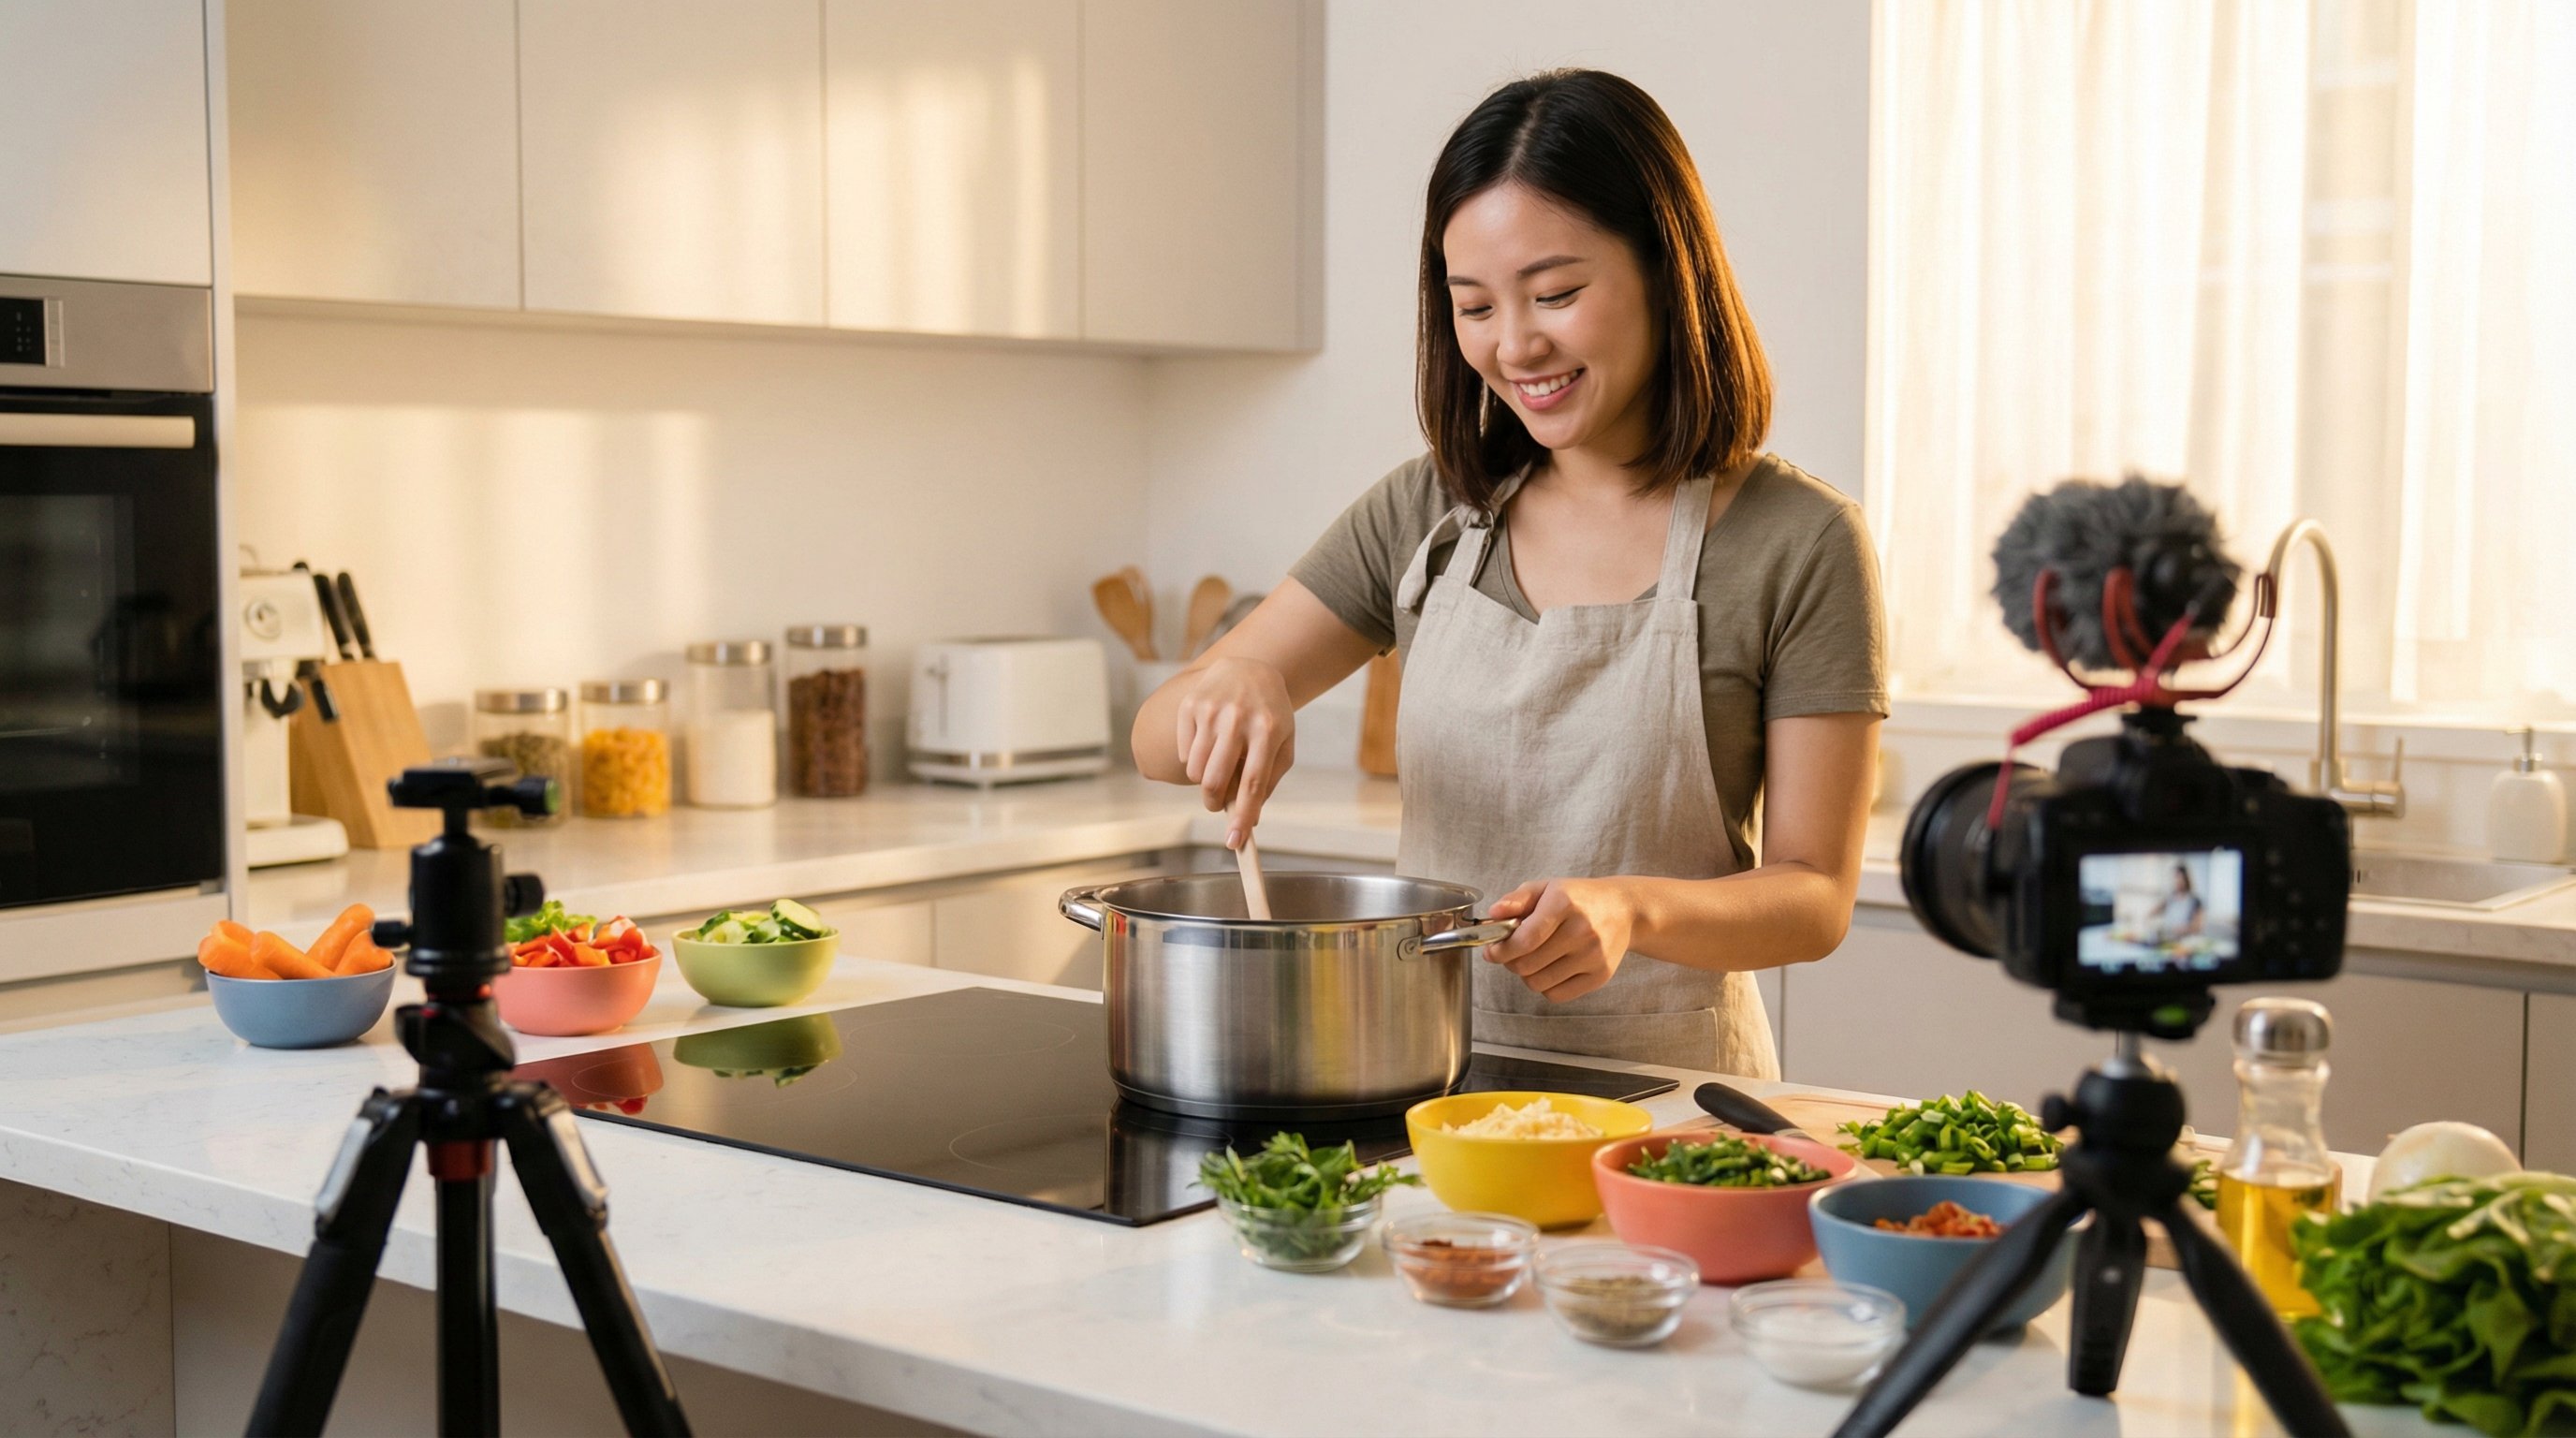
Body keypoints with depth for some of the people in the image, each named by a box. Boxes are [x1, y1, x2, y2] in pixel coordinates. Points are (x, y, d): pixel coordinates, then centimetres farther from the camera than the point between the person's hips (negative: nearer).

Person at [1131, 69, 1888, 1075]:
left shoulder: (1798, 543, -4)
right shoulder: (1427, 514, 8)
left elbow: (1816, 898, -3)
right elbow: (1157, 739, 7)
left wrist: (1634, 908, -23)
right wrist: (1229, 687, -16)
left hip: (1659, 1098, -3)